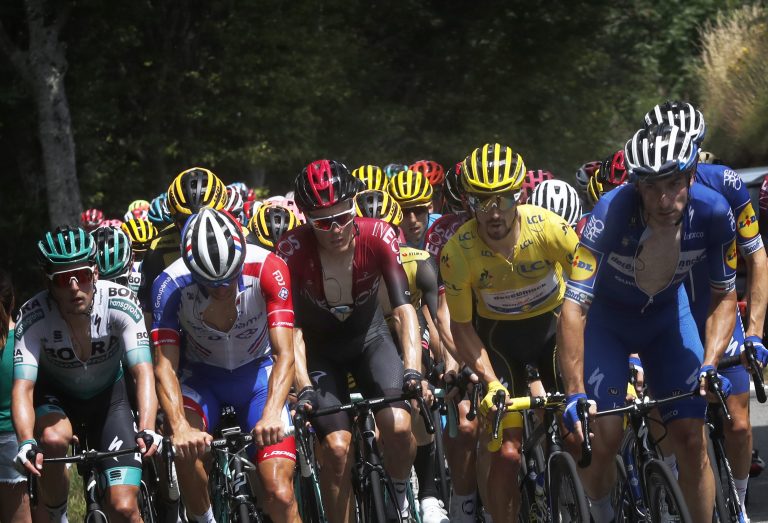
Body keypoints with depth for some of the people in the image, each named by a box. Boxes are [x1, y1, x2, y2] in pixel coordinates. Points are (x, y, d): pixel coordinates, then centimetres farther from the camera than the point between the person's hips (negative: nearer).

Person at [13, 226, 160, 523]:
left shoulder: (120, 303, -27)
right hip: (56, 398, 0)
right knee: (53, 439, -36)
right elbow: (23, 387, -35)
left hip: (108, 397, 0)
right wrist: (26, 442, -54)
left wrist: (146, 431, -51)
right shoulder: (34, 317, -27)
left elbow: (143, 371, -35)